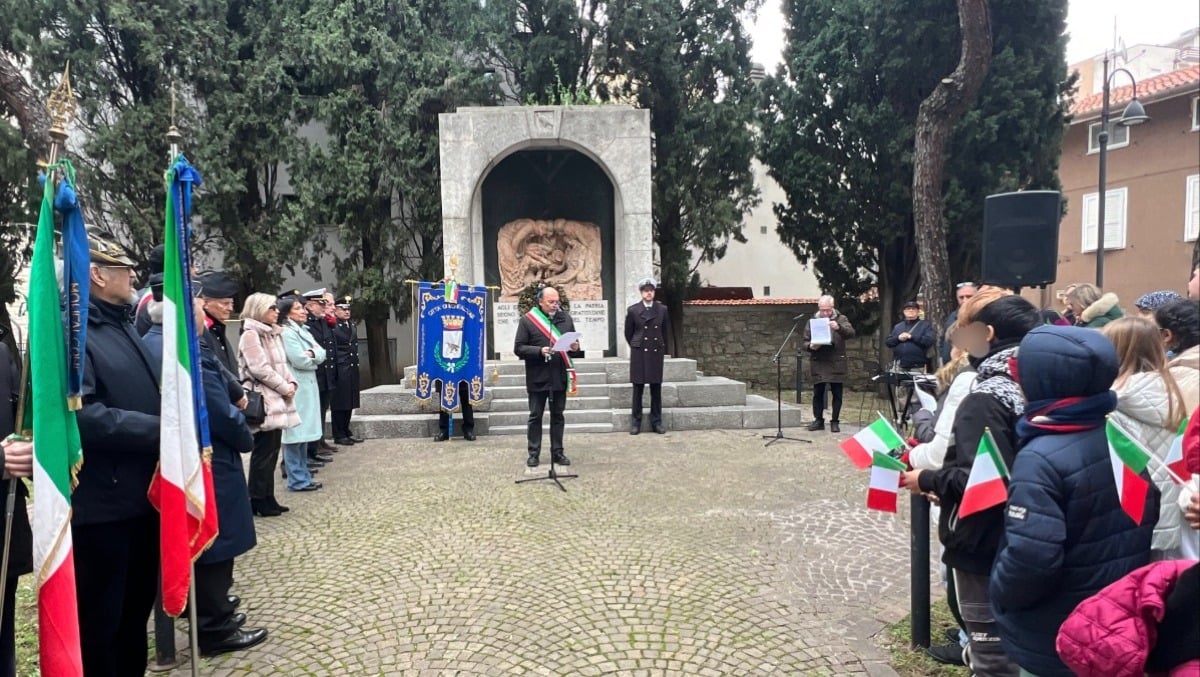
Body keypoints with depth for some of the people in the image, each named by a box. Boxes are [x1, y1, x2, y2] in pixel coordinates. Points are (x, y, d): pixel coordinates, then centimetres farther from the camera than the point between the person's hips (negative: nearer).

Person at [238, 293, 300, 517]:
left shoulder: (274, 333, 16)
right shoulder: (250, 335, -11)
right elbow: (260, 369, -18)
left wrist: (291, 382, 0)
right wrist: (284, 388, -13)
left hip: (277, 400, 9)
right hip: (263, 401, -9)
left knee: (272, 452, 11)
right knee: (264, 452, -4)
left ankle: (268, 498, 18)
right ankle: (258, 500, 5)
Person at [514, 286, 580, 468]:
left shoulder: (565, 318, 7)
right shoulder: (527, 320, -6)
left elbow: (574, 342, 16)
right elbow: (518, 348, -8)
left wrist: (575, 347, -8)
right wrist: (540, 351, -21)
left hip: (559, 376, 4)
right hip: (537, 378, -3)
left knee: (558, 415, 11)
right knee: (535, 416, 6)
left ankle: (557, 452, 20)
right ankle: (533, 453, 15)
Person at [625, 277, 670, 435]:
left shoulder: (662, 309, 5)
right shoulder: (633, 310, -1)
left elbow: (665, 332, 15)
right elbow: (628, 333, 8)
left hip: (657, 353, 2)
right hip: (639, 353, -2)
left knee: (656, 389, 5)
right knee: (638, 389, 1)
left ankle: (656, 421, 12)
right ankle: (636, 422, 8)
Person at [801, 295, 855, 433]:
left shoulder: (841, 319, 2)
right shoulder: (812, 321, 7)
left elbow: (851, 333, -15)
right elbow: (805, 342, 8)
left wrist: (839, 327, -33)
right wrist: (811, 346, -15)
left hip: (836, 364, -1)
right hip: (818, 364, 1)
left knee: (837, 394, 4)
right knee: (818, 394, 7)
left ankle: (835, 421, 13)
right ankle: (818, 420, 18)